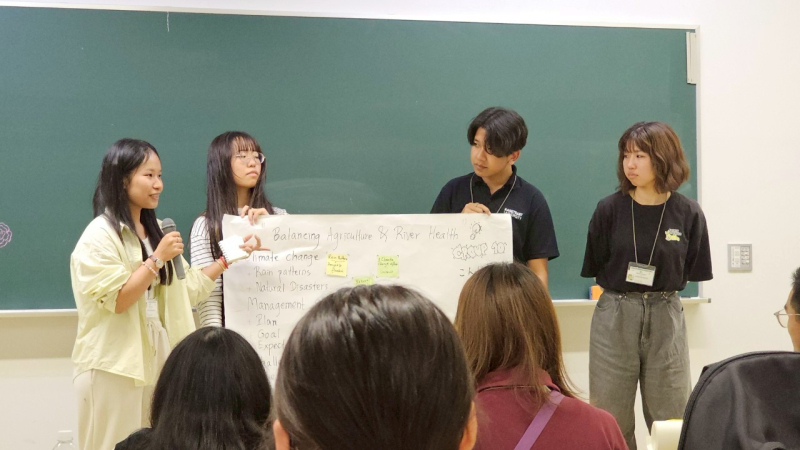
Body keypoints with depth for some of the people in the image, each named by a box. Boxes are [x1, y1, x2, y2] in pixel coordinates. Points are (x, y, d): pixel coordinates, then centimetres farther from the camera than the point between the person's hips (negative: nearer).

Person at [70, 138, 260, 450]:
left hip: (156, 358, 7)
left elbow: (186, 289, 13)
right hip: (114, 364, -7)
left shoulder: (154, 231, 12)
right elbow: (117, 300, -18)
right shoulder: (100, 235, -11)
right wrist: (158, 258, -17)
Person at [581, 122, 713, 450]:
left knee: (671, 420, 7)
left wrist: (661, 286, -4)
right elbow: (594, 268, 3)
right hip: (614, 315, 0)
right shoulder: (610, 209, -4)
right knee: (610, 419, 5)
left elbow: (693, 272, 5)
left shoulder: (687, 213, -3)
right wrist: (621, 285, -3)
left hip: (666, 316, 0)